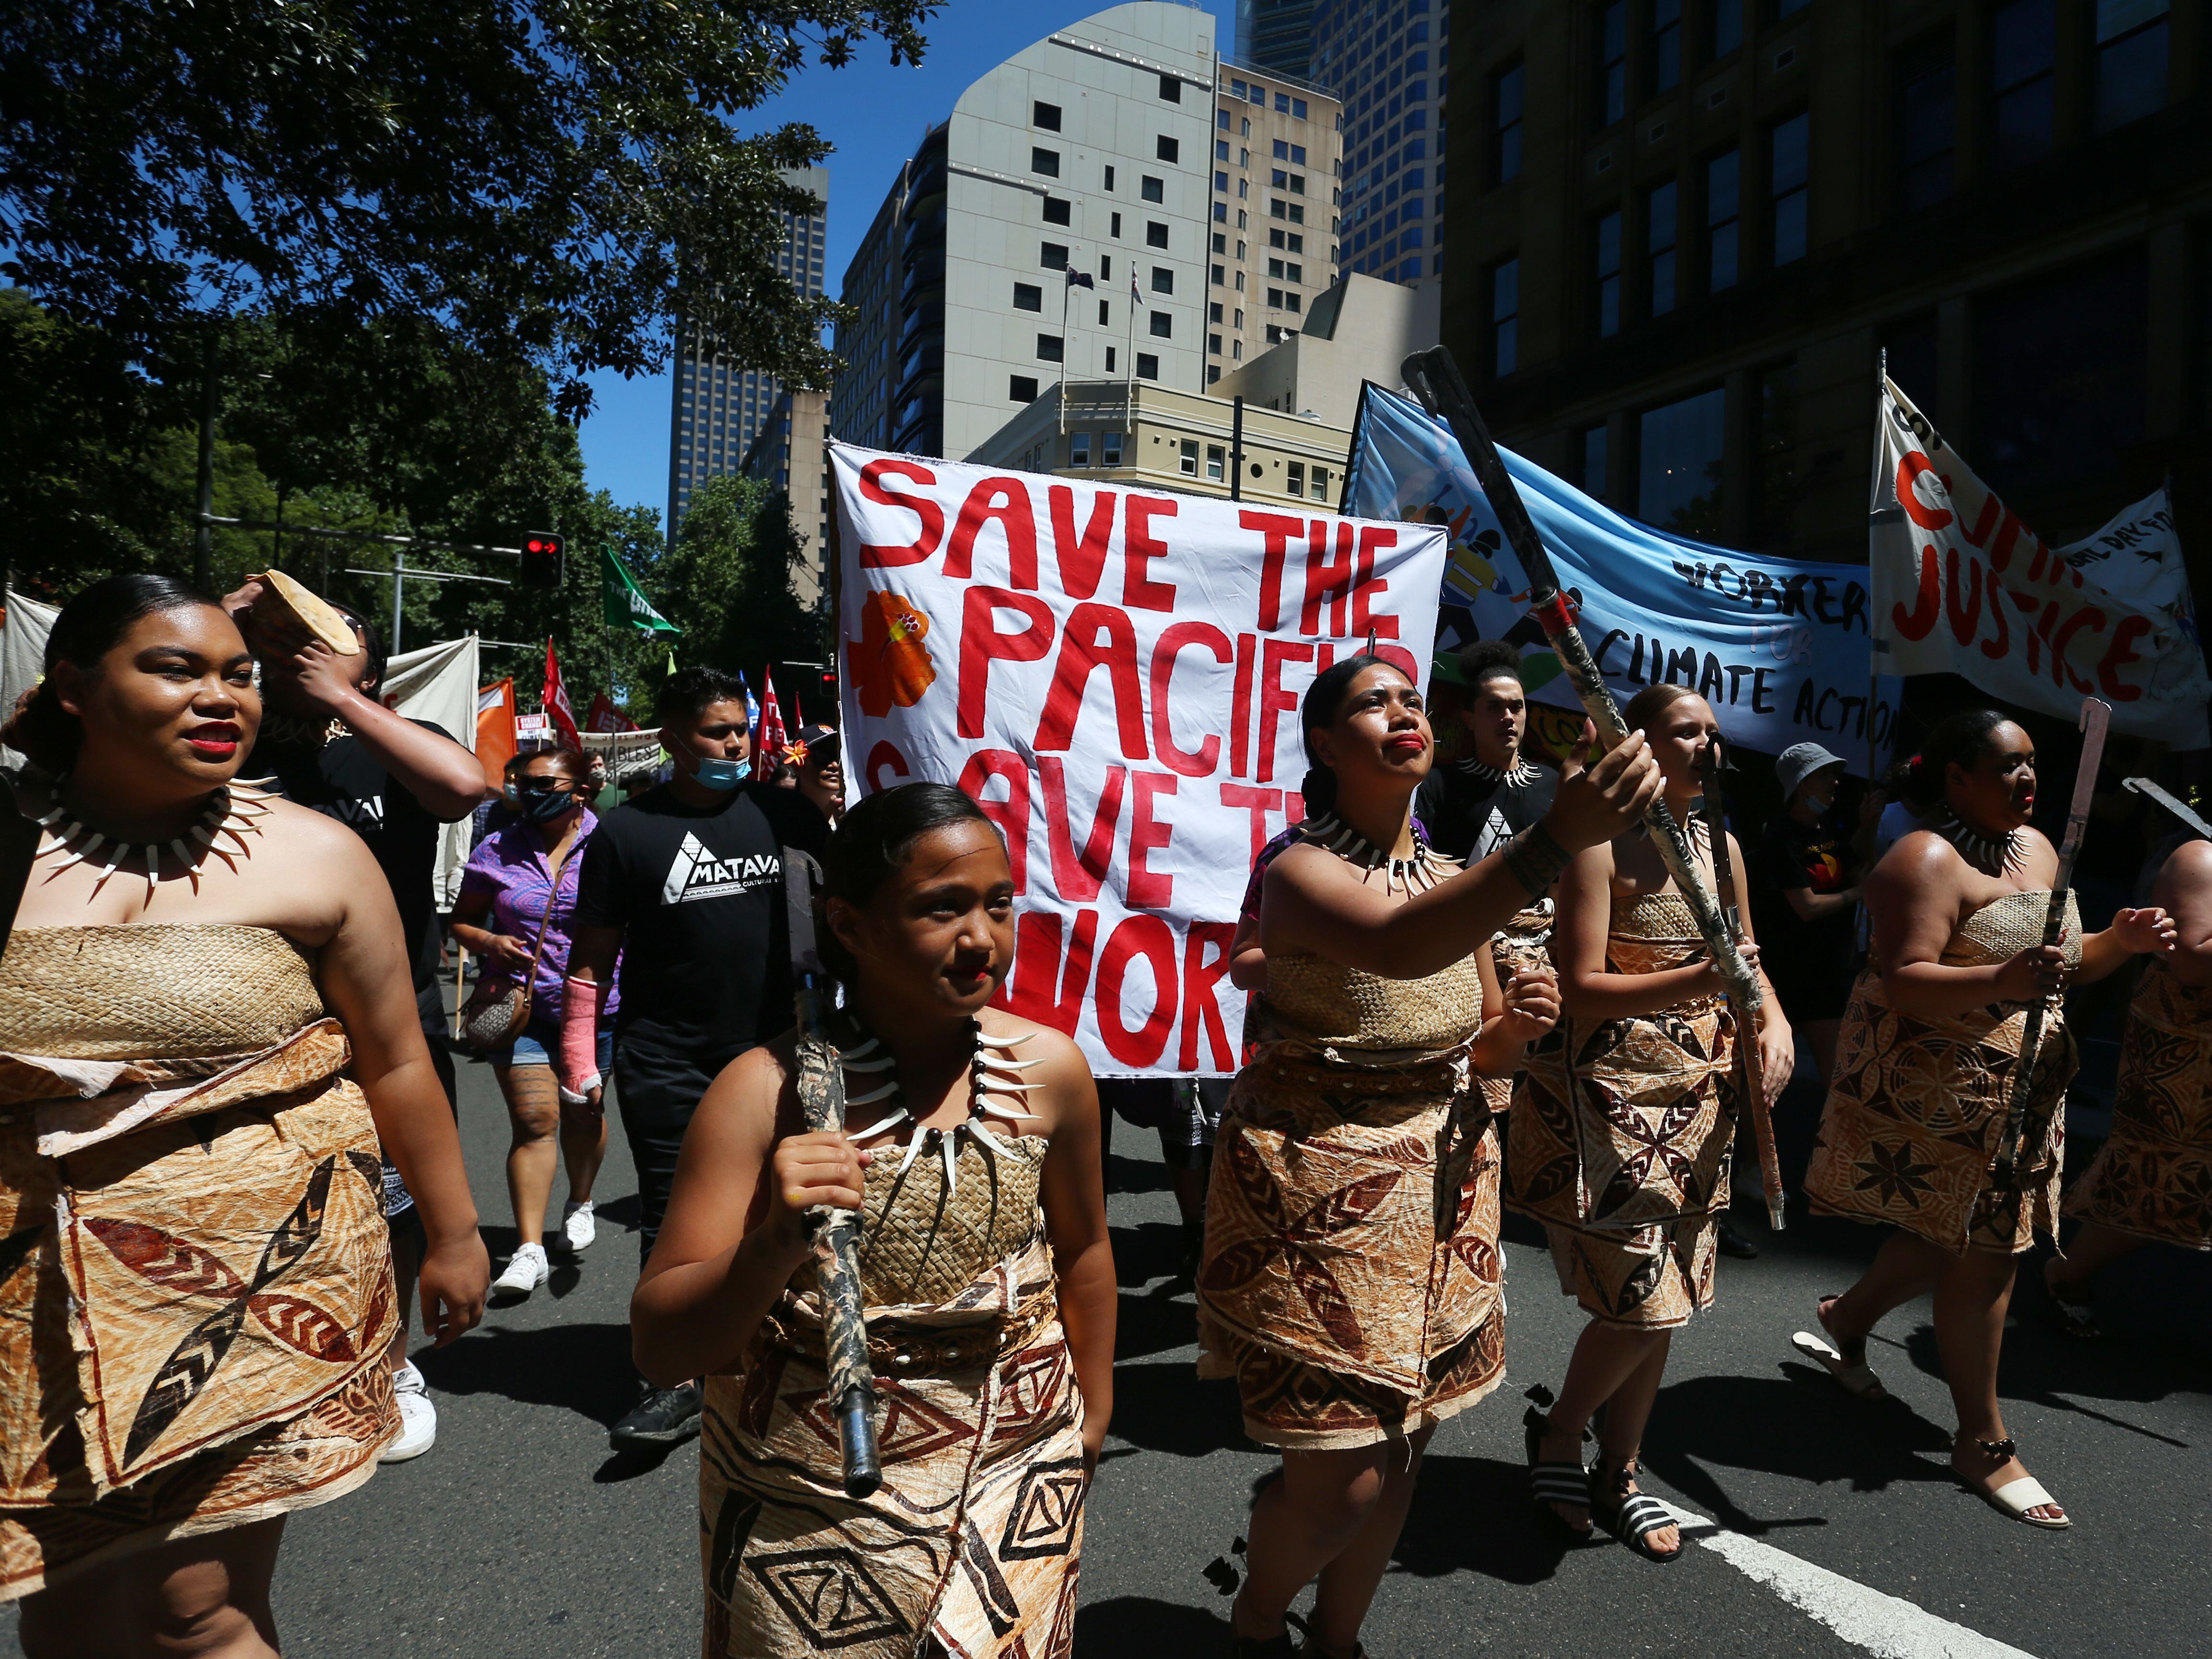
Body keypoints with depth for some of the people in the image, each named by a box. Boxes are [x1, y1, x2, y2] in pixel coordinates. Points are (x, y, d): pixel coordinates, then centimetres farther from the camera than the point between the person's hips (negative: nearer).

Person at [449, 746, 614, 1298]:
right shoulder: (496, 851, 2)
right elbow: (462, 920, 11)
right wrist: (490, 942, -11)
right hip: (519, 1005, 1)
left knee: (583, 1113, 14)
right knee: (534, 1118, -5)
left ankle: (580, 1203, 41)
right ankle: (529, 1250, 1)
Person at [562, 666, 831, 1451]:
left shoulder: (780, 812, 2)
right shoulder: (626, 832, -4)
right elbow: (594, 955, -1)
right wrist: (579, 1049, -8)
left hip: (769, 1050, 2)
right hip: (666, 1063, -2)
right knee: (672, 1219, 4)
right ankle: (674, 1383, 15)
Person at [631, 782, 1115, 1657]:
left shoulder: (1047, 1068, -12)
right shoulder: (767, 1091, -18)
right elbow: (661, 1348, -18)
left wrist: (1091, 1413, 15)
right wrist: (773, 1248, -36)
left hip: (1010, 1475, 2)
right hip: (808, 1503, -1)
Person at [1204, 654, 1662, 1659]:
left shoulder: (1453, 878, 6)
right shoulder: (1299, 871, -16)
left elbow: (1483, 1052, 14)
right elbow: (1396, 947, -40)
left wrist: (1516, 1022, -10)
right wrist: (1556, 837, -51)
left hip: (1439, 1182, 7)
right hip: (1320, 1190, -7)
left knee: (1400, 1452, 16)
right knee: (1340, 1482, -1)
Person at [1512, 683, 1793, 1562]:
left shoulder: (1720, 845, 11)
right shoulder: (1600, 845, -12)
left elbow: (1743, 959, 17)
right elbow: (1582, 990, -17)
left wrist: (1774, 1020, -4)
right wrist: (1702, 979, -27)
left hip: (1697, 1099, 7)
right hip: (1609, 1099, -7)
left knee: (1665, 1303, 13)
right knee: (1640, 1301, -7)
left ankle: (1619, 1474, 32)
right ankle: (1557, 1430, 23)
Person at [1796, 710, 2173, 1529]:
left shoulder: (2037, 848, 12)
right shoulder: (1928, 860, -17)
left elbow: (2063, 964, 17)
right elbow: (1902, 984, -25)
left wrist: (2120, 941, -2)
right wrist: (2002, 982, -39)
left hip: (2016, 1091, 9)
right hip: (1940, 1093, -9)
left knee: (1957, 1239, 16)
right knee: (1982, 1259, -1)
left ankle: (1846, 1318, 40)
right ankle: (1983, 1444, 15)